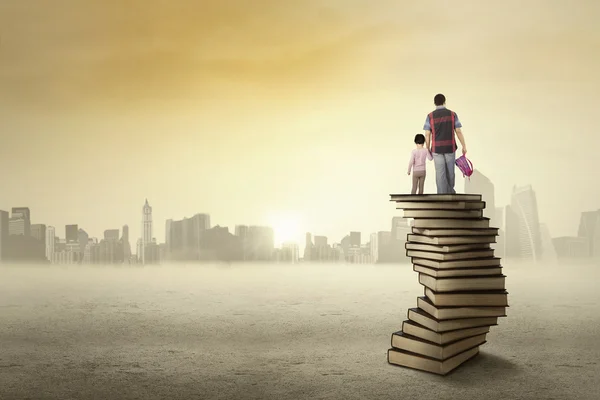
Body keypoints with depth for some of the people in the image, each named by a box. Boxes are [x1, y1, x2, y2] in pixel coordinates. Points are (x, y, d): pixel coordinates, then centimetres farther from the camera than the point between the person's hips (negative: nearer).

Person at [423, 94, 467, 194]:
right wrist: (464, 146, 4)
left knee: (440, 173, 3)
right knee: (450, 170, 18)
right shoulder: (452, 114, -2)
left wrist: (428, 148, 7)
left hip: (437, 148, -1)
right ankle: (450, 190, 35)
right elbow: (458, 131, -3)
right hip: (450, 147, 1)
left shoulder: (430, 116, -4)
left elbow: (427, 134, -5)